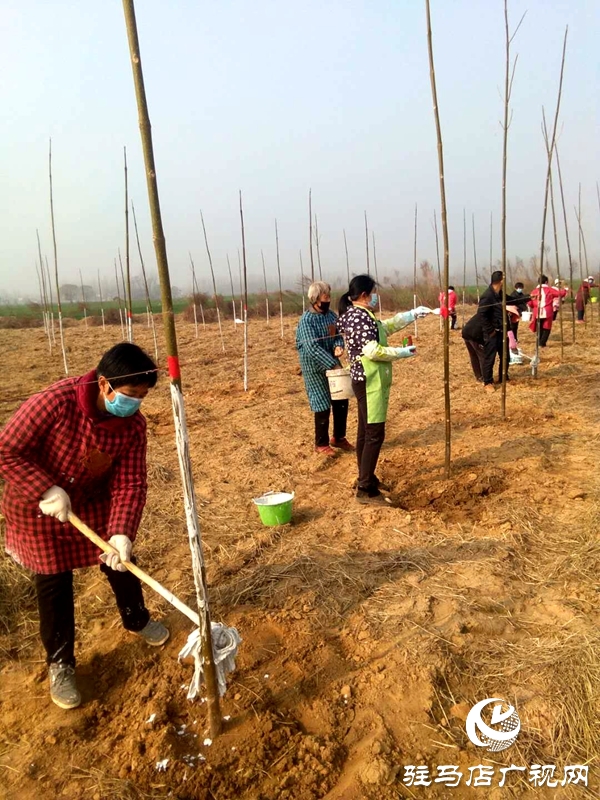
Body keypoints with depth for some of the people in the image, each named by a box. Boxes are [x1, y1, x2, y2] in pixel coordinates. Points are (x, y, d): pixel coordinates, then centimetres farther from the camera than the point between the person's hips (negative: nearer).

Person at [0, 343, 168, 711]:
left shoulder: (133, 423, -19)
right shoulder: (56, 401, -34)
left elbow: (130, 484, -18)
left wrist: (122, 532, -31)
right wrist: (46, 490, -32)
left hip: (94, 503, 4)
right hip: (38, 508, -4)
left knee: (122, 563, 14)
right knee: (54, 586, 5)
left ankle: (137, 619, 44)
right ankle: (60, 663, 29)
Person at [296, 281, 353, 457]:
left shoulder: (331, 315, 4)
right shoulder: (306, 320, -18)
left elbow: (338, 335, 10)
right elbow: (312, 347, -25)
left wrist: (339, 346, -14)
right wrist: (333, 365, -28)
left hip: (332, 364, 7)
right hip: (315, 368, -7)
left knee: (341, 401, 11)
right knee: (323, 406, 0)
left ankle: (339, 438, 30)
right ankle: (321, 444, 19)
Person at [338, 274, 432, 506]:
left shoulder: (356, 315, 14)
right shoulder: (361, 317, -17)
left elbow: (386, 326, 27)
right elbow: (373, 351, -25)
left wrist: (413, 314, 26)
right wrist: (402, 352, -12)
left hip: (366, 380, 11)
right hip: (370, 382, -11)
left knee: (365, 431, 17)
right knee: (375, 433, -8)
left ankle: (366, 478, 29)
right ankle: (365, 489, -4)